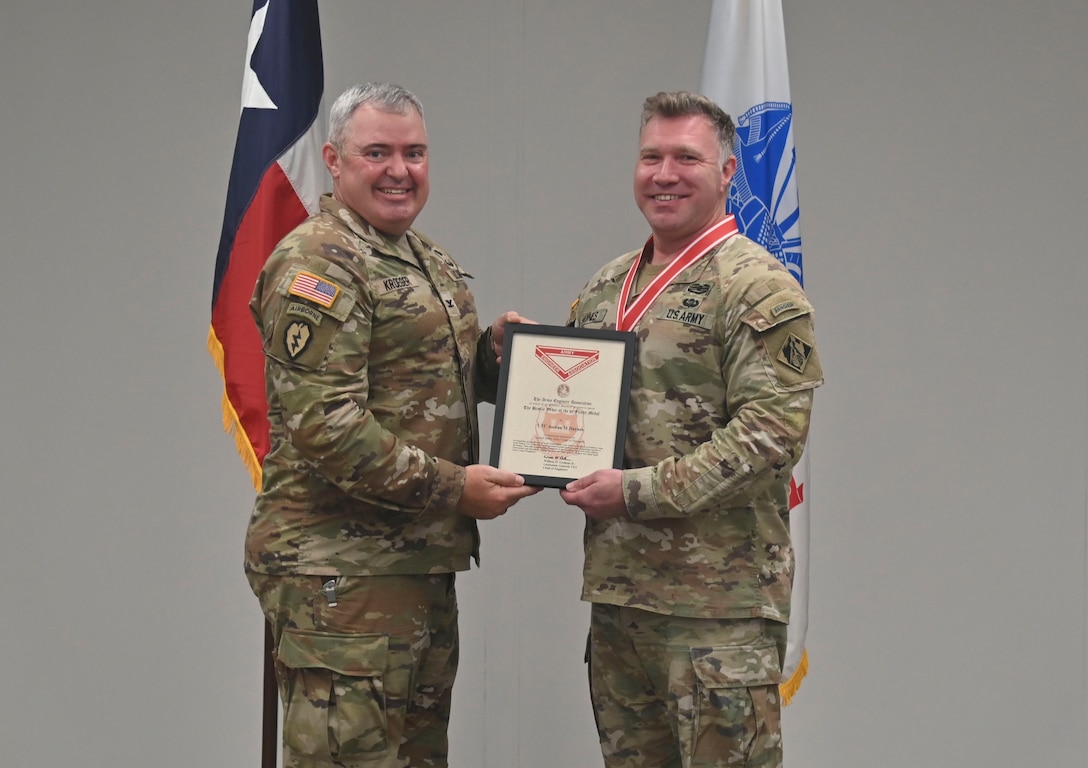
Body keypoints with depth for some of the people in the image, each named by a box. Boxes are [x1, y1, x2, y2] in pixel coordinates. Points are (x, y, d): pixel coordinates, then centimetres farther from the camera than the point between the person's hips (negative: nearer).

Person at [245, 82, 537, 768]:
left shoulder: (430, 261, 17)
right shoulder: (315, 265, -13)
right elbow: (323, 424, -21)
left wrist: (493, 349, 6)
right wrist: (451, 487, -21)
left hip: (425, 563, 10)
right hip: (342, 573, -9)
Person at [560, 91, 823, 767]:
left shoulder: (759, 287, -8)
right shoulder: (608, 286, 15)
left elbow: (772, 432, -17)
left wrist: (639, 491, -19)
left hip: (719, 600, -7)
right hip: (615, 584, 7)